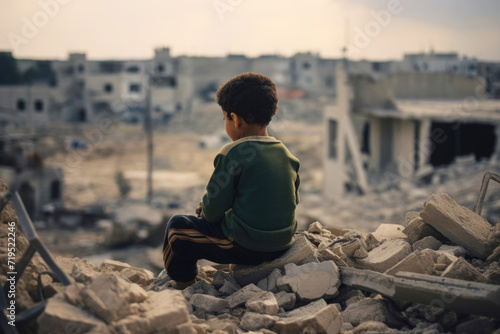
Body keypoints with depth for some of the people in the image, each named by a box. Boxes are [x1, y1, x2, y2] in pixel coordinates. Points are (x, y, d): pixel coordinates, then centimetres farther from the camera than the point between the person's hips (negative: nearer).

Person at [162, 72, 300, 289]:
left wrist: (205, 210, 12)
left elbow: (213, 211, -14)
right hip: (283, 244, 7)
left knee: (177, 226, 10)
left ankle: (183, 284, 26)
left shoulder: (233, 154, -16)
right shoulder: (287, 155, 4)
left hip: (247, 247, -7)